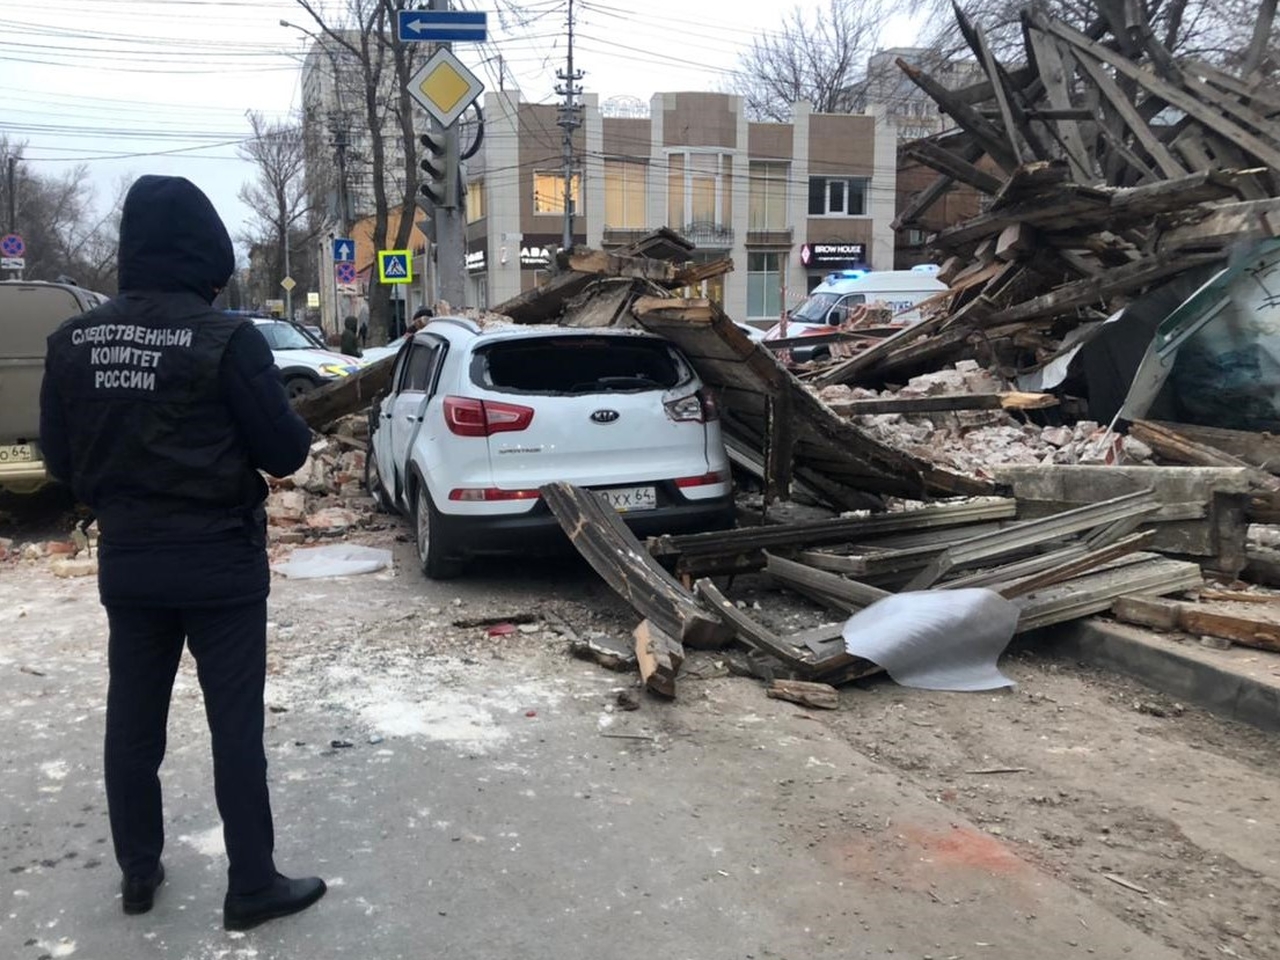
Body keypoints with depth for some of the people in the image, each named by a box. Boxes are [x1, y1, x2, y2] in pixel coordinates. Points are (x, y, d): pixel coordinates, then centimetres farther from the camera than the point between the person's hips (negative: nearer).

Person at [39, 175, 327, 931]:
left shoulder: (73, 340, 0)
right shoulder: (226, 338, -17)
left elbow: (61, 458, 6)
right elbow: (285, 451, -13)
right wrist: (297, 435, 9)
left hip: (126, 560, 5)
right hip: (219, 561, -5)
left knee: (133, 719, 17)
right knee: (236, 725, 5)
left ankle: (139, 871, 32)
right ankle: (253, 886, 16)